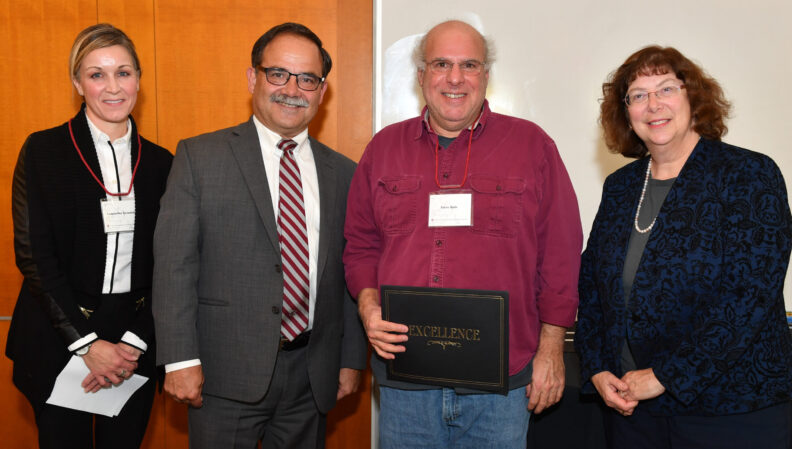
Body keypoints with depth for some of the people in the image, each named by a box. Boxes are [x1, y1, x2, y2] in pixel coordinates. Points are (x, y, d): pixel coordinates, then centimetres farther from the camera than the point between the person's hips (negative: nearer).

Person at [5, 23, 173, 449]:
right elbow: (33, 255, -9)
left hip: (135, 346, 3)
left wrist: (134, 343, -8)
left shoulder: (159, 161, 4)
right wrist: (88, 343, -13)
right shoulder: (43, 150, -4)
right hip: (58, 342, -2)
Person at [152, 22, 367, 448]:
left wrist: (351, 359, 9)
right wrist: (181, 359, -11)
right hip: (227, 376, -3)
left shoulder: (343, 172, 8)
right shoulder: (199, 157, -2)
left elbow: (350, 274, 10)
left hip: (312, 378, 3)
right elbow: (173, 263, -6)